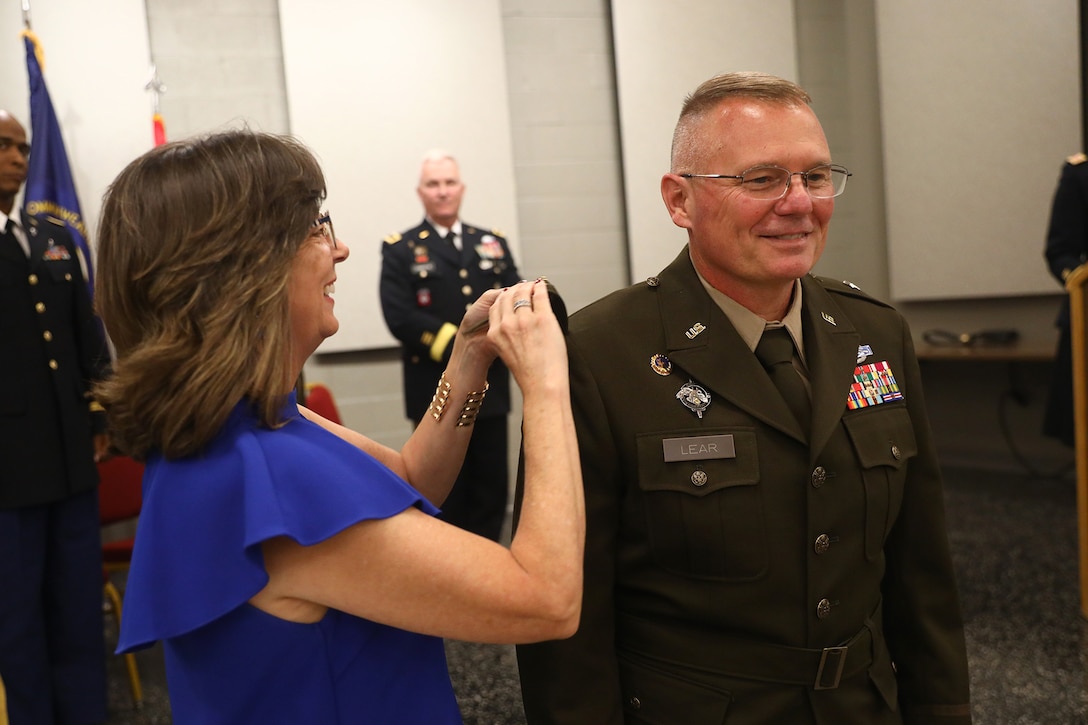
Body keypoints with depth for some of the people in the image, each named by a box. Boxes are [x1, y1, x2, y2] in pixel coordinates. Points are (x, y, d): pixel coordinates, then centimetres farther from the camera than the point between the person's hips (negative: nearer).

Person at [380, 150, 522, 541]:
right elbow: (400, 318, -10)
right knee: (446, 495, 4)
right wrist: (459, 348, -15)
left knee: (493, 489, 6)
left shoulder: (493, 244, 14)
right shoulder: (400, 250, 2)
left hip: (490, 390, 4)